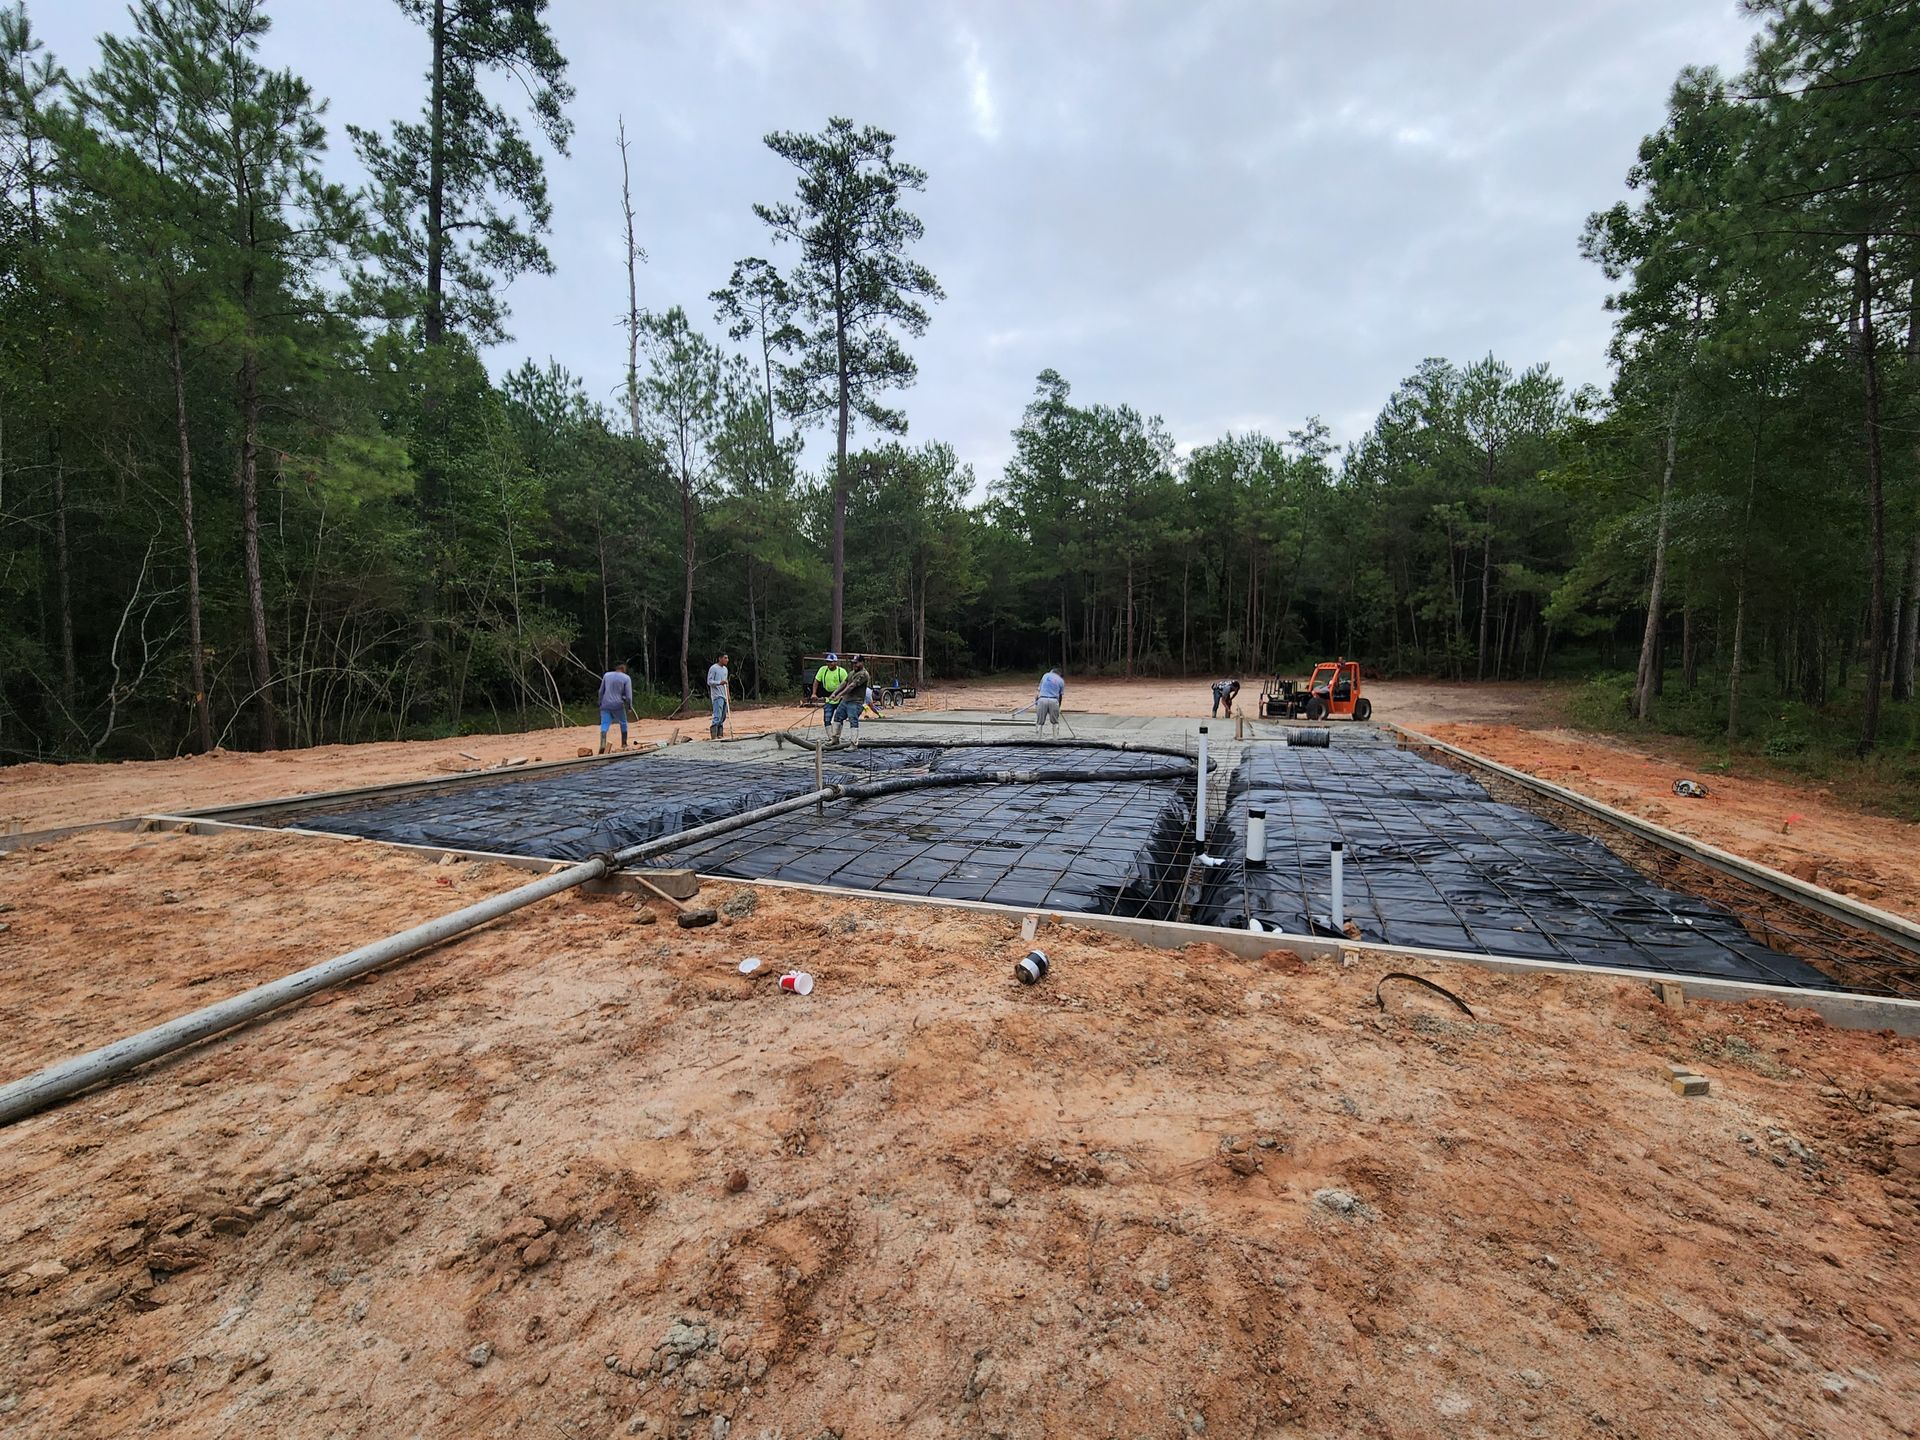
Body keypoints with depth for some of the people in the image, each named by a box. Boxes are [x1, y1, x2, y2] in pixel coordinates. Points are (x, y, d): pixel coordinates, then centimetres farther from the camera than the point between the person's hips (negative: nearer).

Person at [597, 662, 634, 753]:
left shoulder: (606, 675, 9)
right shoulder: (626, 678, -2)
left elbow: (601, 691, 13)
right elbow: (628, 695, -5)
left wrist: (600, 703, 22)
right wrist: (630, 706, 6)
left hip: (605, 705, 2)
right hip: (618, 705, -2)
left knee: (604, 725, -3)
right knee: (623, 724, 19)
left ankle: (602, 744, -24)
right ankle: (624, 744, 27)